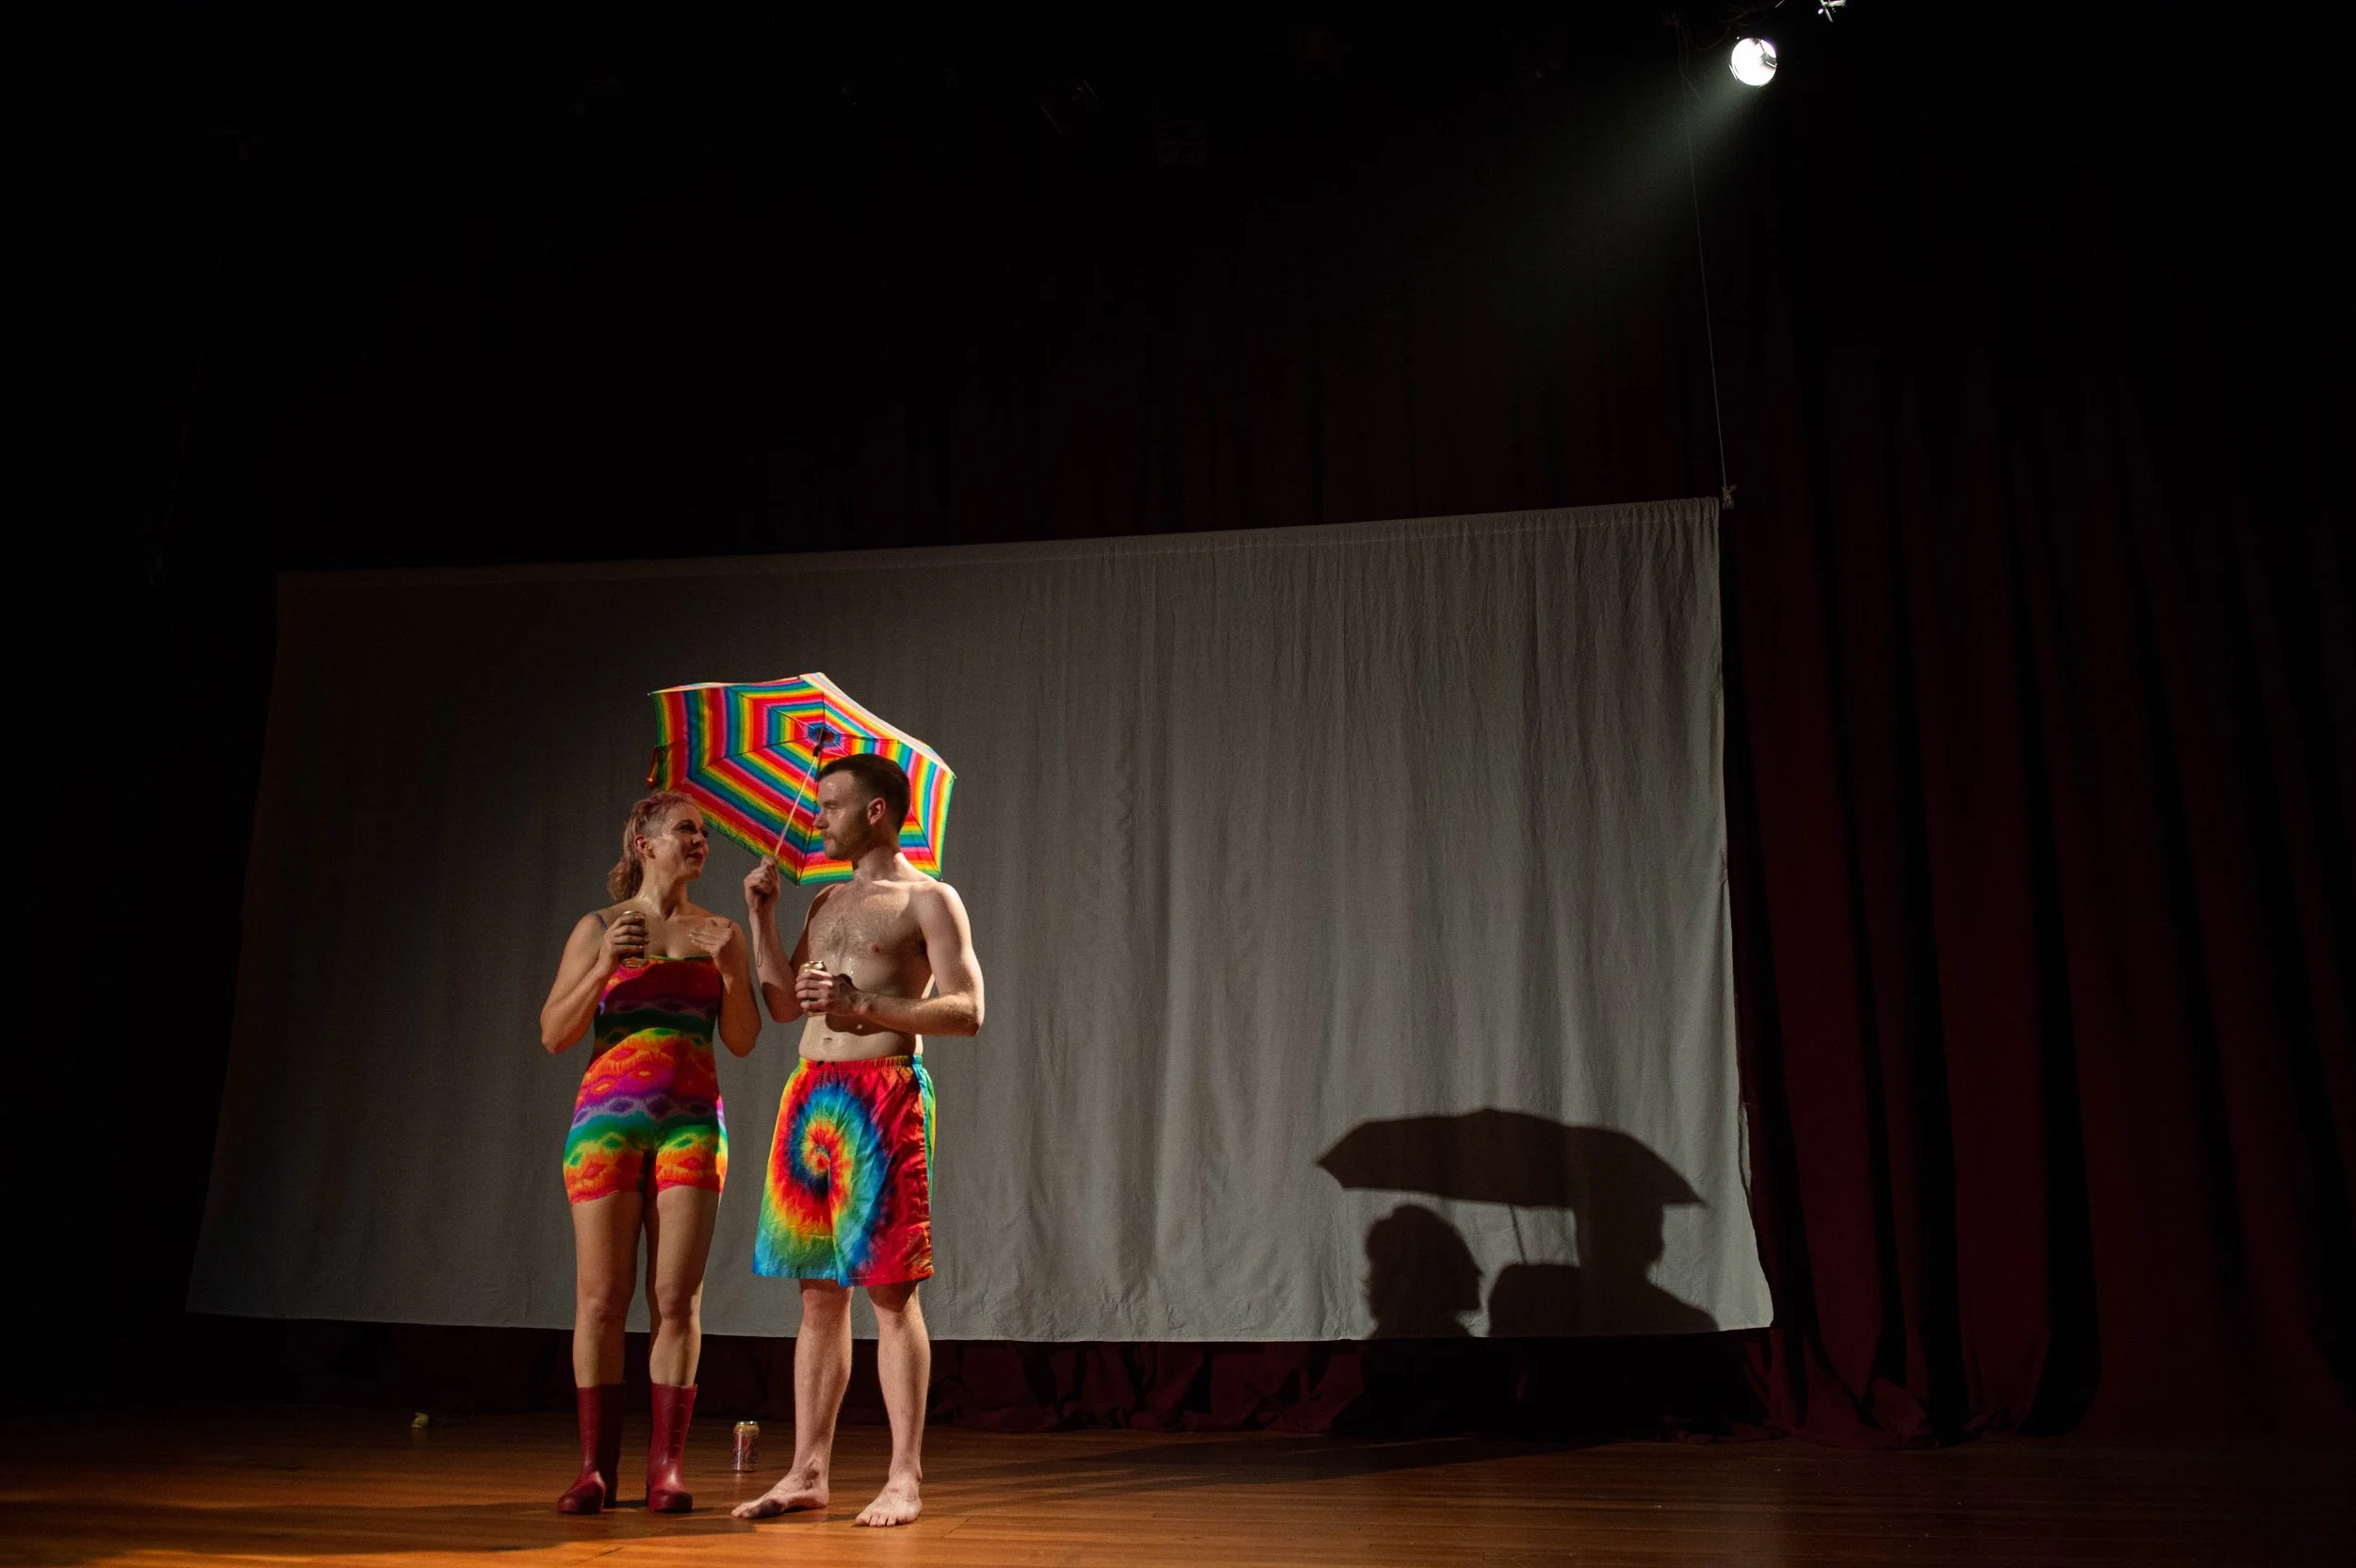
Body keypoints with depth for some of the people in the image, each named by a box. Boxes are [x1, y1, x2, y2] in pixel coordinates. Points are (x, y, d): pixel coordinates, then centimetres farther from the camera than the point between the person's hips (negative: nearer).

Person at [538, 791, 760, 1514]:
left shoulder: (719, 932, 11)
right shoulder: (599, 928, 6)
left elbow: (742, 1041, 7)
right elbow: (554, 1035, 2)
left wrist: (730, 967, -8)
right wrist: (605, 966, -12)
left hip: (692, 1123, 1)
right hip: (608, 1119, -1)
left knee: (677, 1298, -2)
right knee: (601, 1298, 0)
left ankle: (665, 1467, 5)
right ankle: (595, 1467, 9)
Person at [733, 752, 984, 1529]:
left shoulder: (928, 899, -1)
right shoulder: (826, 902, 21)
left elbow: (966, 1009, -9)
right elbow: (783, 1003, 21)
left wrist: (868, 1008, -20)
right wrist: (761, 917, 13)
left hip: (883, 1095, -7)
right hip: (811, 1094, 7)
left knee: (890, 1290, -4)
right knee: (819, 1290, 9)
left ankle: (904, 1477, 4)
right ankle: (808, 1471, 16)